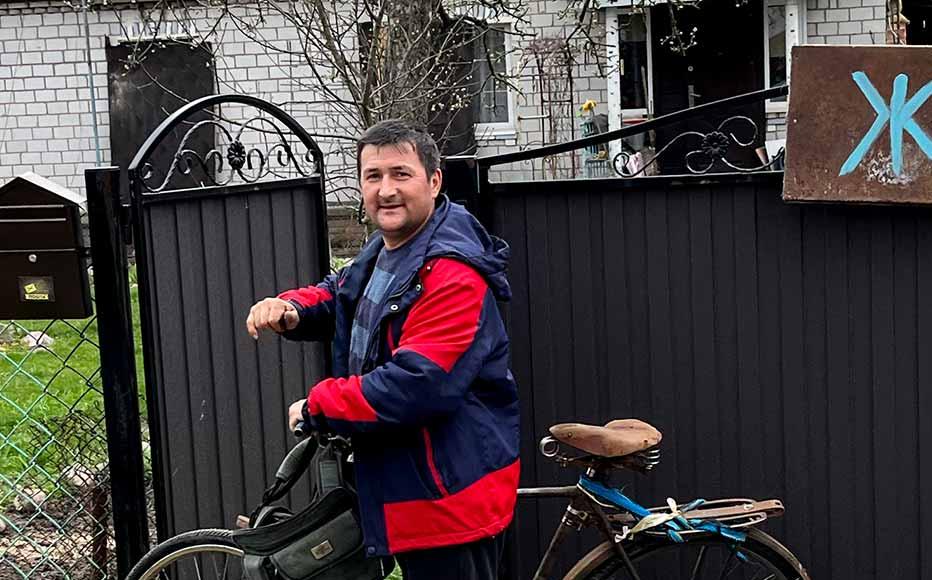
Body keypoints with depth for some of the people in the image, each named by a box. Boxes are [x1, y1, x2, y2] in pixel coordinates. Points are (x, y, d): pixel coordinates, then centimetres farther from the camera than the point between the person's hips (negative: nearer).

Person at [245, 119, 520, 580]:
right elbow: (338, 296, 28)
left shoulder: (453, 273, -23)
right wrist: (290, 309, 3)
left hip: (449, 502, -10)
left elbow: (415, 386, -31)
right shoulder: (381, 253, 11)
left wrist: (316, 407, -18)